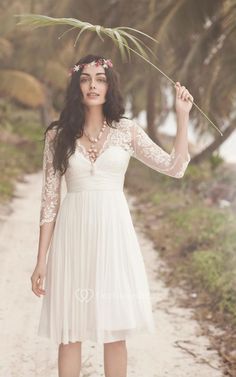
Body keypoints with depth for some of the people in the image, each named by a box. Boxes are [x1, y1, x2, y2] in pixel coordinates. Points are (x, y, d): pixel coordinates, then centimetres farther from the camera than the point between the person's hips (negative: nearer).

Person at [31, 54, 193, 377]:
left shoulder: (127, 130, 5)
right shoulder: (58, 135, 3)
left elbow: (174, 167, 3)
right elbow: (50, 199, 2)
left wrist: (182, 116, -2)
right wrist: (41, 260, 0)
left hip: (113, 231, 0)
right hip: (73, 233, 0)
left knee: (115, 332, 4)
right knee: (69, 333, 4)